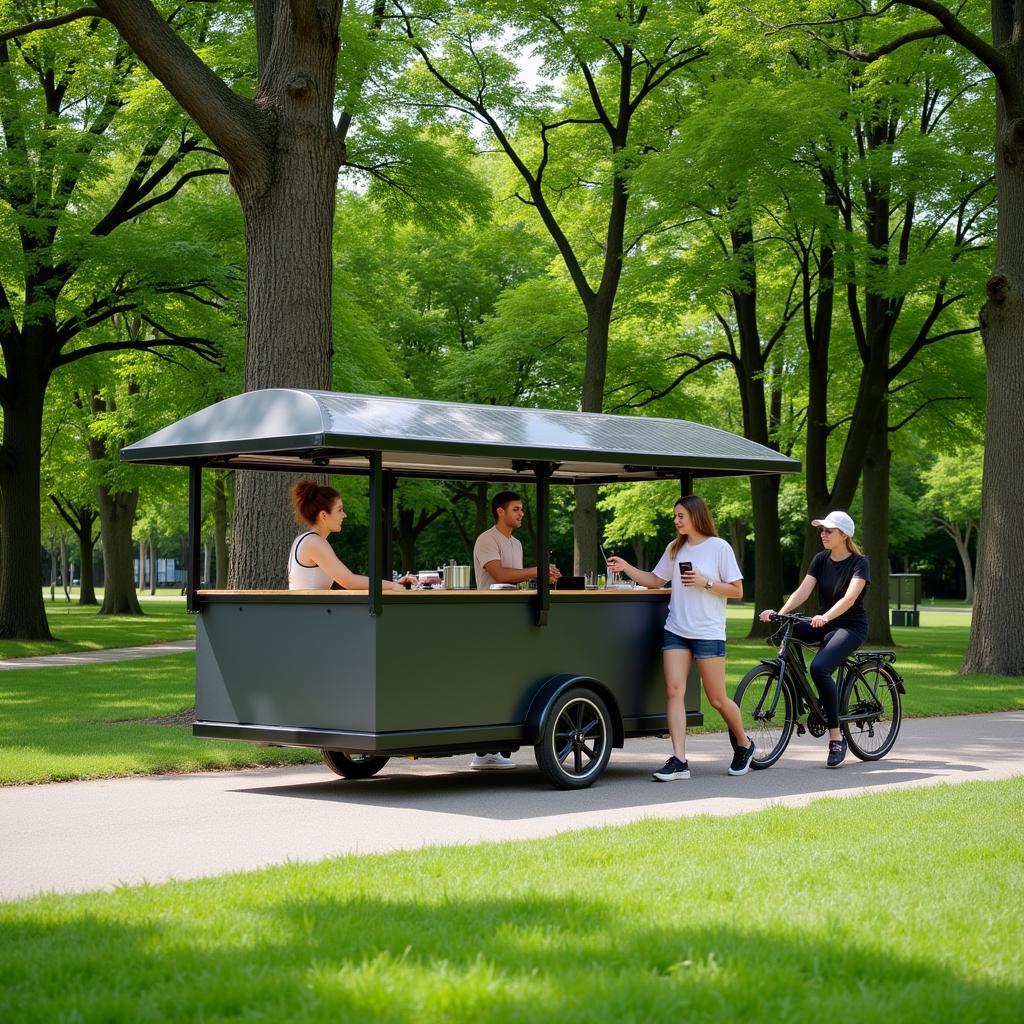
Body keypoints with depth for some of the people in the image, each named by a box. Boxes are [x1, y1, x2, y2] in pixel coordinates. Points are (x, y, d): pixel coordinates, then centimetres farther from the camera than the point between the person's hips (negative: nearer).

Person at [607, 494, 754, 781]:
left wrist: (705, 582, -14)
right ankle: (679, 760, -12)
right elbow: (655, 581, 17)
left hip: (708, 633, -4)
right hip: (676, 630, 4)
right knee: (674, 690, -10)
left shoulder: (719, 548, -2)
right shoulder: (674, 549, 13)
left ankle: (743, 744, 27)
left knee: (717, 699, 1)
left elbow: (736, 590, -2)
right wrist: (626, 568, 5)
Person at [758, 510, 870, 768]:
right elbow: (804, 590, -6)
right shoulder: (820, 560, 6)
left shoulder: (859, 563, -10)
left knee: (820, 668, -31)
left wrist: (825, 617, -44)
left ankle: (836, 737, -23)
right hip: (823, 624, 6)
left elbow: (849, 597, -26)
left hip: (851, 627, -6)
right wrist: (780, 613, -23)